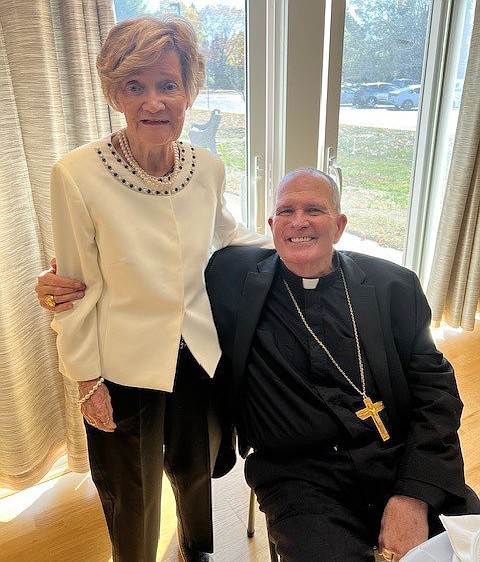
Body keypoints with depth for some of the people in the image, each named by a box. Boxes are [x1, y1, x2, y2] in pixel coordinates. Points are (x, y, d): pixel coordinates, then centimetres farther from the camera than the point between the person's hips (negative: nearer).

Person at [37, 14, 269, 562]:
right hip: (125, 367, -3)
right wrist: (88, 380, -8)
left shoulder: (207, 168, -8)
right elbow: (78, 287, -11)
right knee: (132, 492, 21)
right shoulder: (76, 174, -19)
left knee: (197, 471, 28)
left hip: (200, 354, 4)